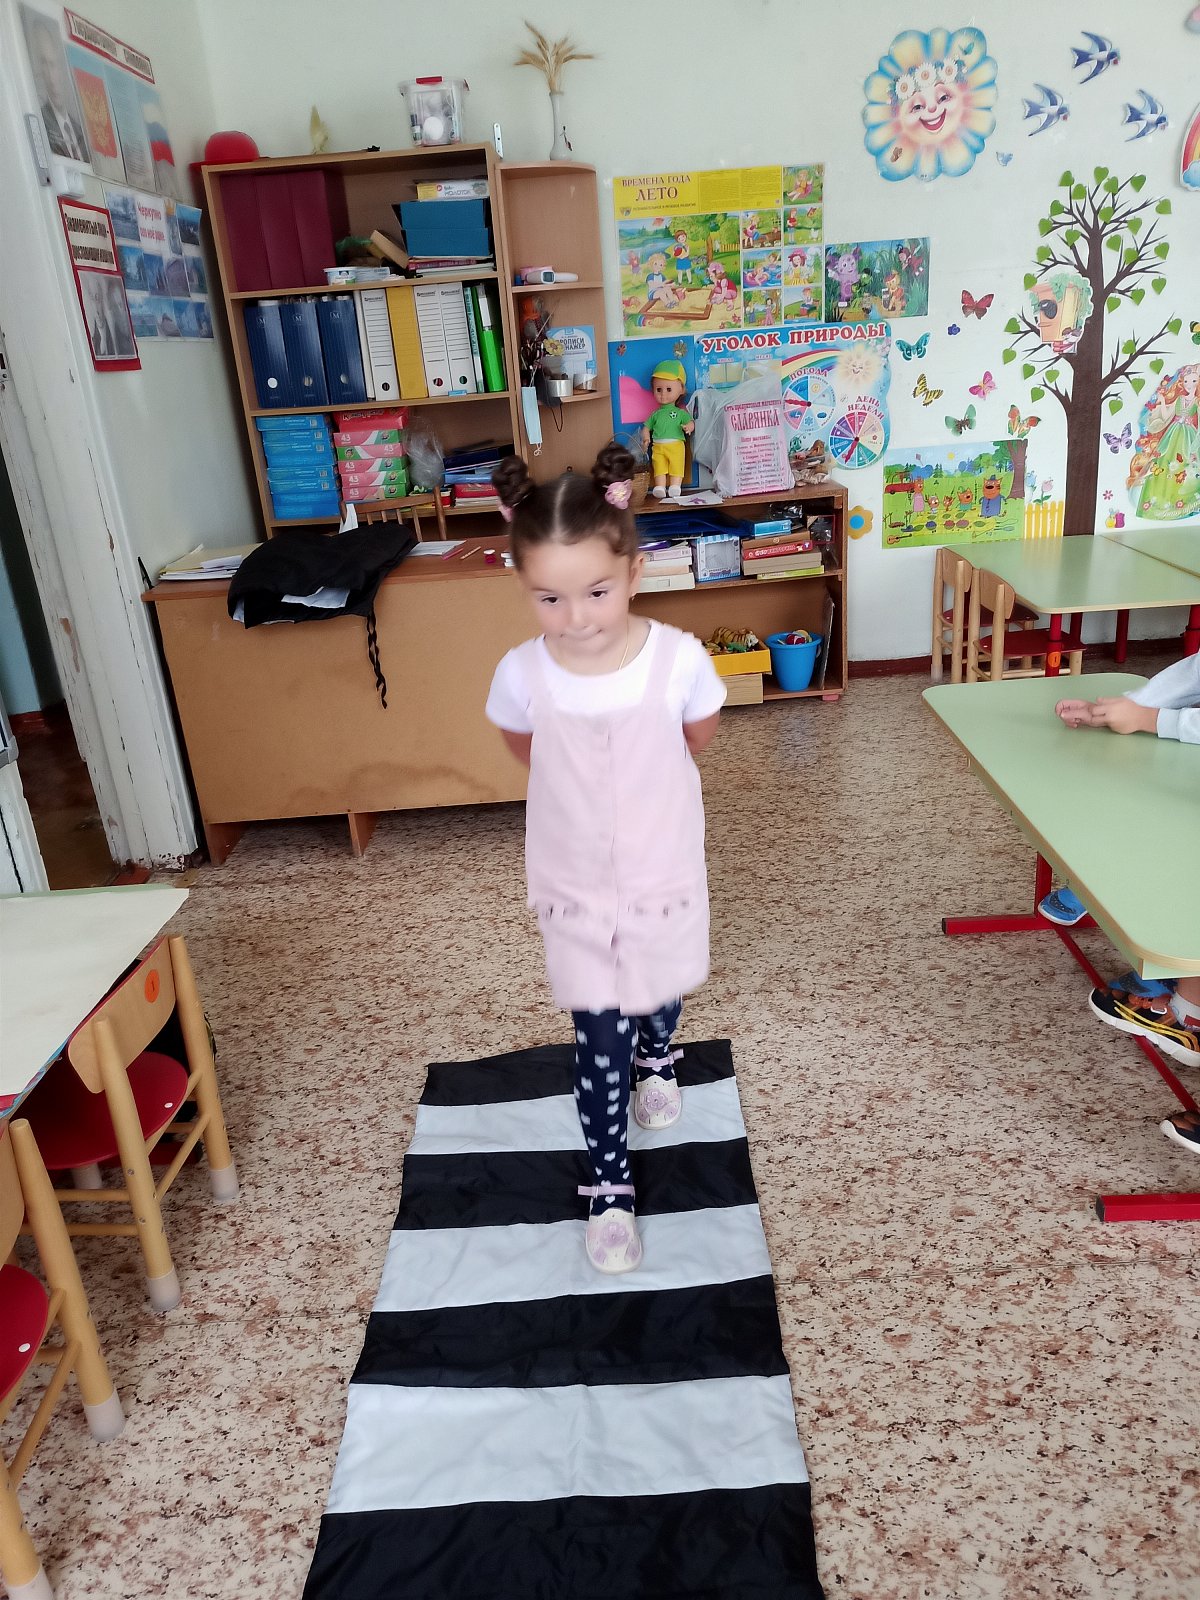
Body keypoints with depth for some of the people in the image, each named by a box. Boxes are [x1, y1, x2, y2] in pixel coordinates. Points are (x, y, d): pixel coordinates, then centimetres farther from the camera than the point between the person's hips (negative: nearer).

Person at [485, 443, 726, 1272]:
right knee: (601, 1041, 3)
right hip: (575, 886, -1)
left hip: (665, 875, 1)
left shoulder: (680, 659, -22)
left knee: (661, 995, 25)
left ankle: (657, 1057, 61)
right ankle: (610, 1188, 24)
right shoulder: (522, 674, -19)